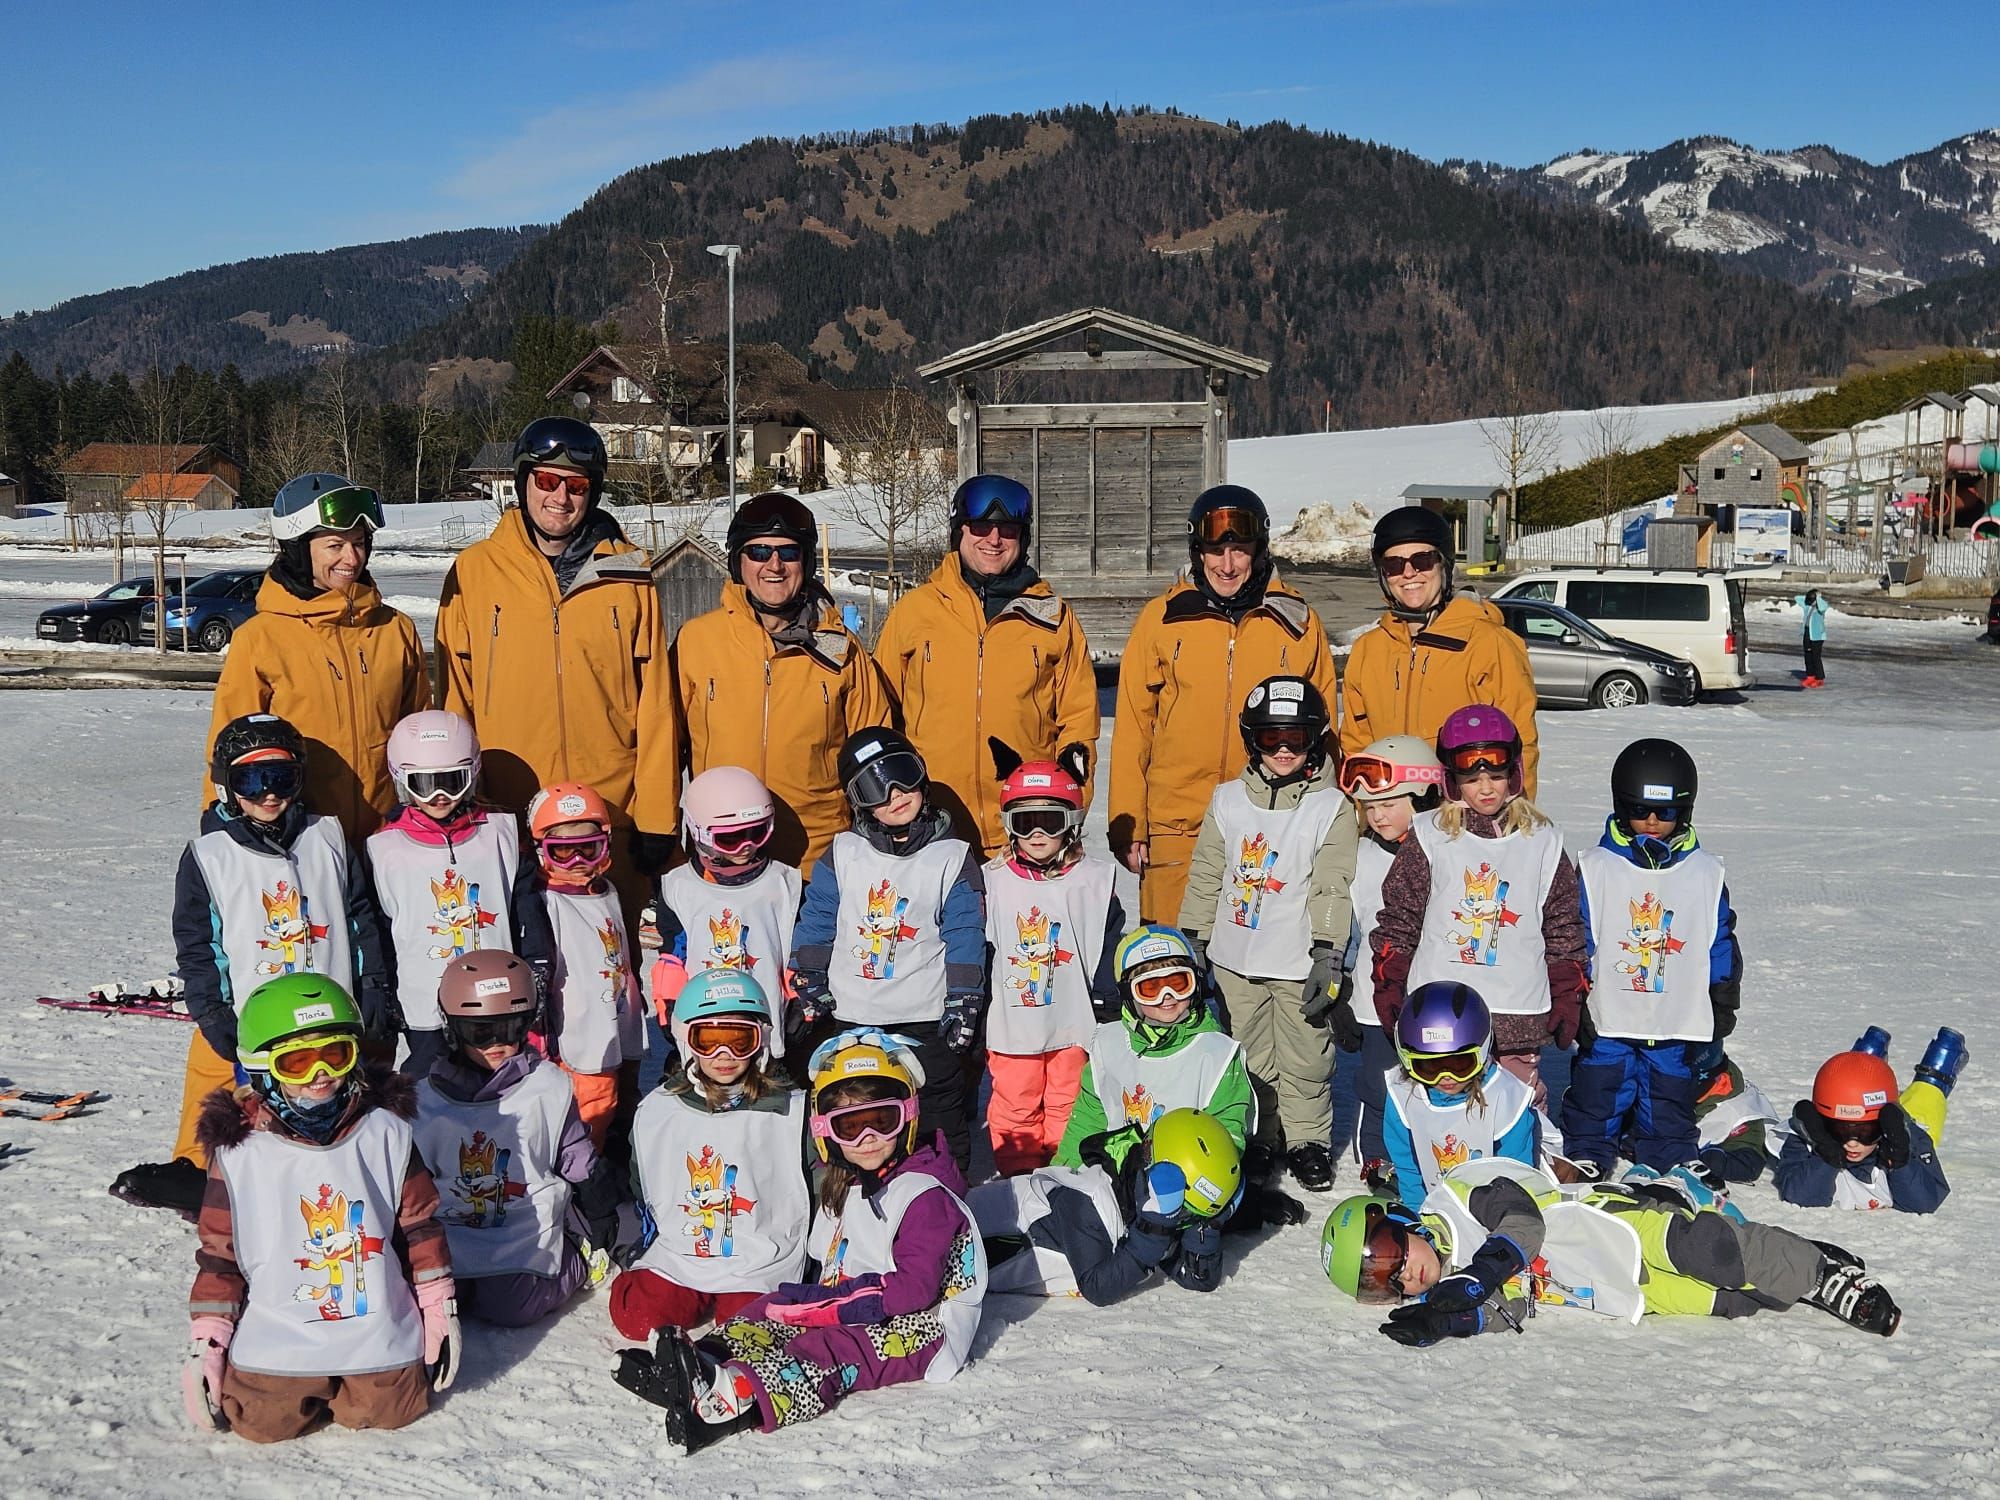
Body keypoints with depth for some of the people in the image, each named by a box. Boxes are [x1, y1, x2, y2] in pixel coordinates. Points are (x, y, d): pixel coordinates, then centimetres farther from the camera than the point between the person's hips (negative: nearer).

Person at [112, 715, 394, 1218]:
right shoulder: (209, 855, -3)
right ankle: (193, 1170, 23)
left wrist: (376, 988, 3)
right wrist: (212, 1013, -9)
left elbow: (362, 918, 7)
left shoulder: (327, 838, 3)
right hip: (242, 1024, -1)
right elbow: (196, 943, -2)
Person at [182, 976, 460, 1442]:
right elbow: (218, 1250, 2)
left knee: (390, 1411, -5)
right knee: (264, 1421, -11)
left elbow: (420, 1222, 6)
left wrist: (440, 1307, 8)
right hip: (276, 1341, -1)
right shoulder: (239, 1151, -4)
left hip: (378, 1336, 1)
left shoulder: (386, 1132, -1)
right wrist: (206, 1343, 0)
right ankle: (315, 1393, 23)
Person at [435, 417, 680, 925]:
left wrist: (657, 817, 1)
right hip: (505, 816, 0)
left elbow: (655, 704, 4)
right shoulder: (473, 572, 4)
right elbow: (455, 700, 8)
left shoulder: (629, 575, 4)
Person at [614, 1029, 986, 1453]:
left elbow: (914, 1288, -23)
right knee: (773, 1311, -8)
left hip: (915, 1328, -9)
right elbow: (837, 1269, 17)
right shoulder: (845, 1187, 14)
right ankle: (704, 1361, -33)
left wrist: (829, 1303, -24)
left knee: (826, 1352, -31)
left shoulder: (926, 1196, -15)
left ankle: (732, 1398, -55)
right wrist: (815, 1297, -6)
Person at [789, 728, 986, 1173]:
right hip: (850, 1020, 2)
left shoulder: (953, 857, -4)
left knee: (940, 1127, 6)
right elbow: (816, 927, 6)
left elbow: (964, 939, -4)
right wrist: (809, 996, 3)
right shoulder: (842, 854, 0)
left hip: (927, 1020, -2)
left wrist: (963, 1007, -8)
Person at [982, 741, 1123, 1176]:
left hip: (1074, 1026, 0)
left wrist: (1108, 1020, 0)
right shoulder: (993, 880, -2)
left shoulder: (1095, 879, -3)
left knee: (1069, 1115, 10)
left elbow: (1109, 953, 1)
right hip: (1011, 1027, 0)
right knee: (1015, 1116, 8)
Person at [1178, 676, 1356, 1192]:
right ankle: (1259, 1141, 25)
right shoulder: (1227, 801, 5)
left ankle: (1307, 1142, 21)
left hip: (1299, 964, -3)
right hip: (1235, 960, 3)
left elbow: (1333, 888, -6)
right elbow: (1205, 876, 10)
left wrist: (1328, 957, -12)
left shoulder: (1331, 807, -4)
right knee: (1250, 1059, 12)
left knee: (1304, 1061, 5)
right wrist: (1192, 944, 9)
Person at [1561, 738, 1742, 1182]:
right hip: (1607, 1019, -1)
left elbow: (1721, 943, 10)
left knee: (1670, 1105, 11)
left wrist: (1724, 1004, 9)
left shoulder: (1706, 873, 4)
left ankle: (1677, 1170, 24)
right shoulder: (1596, 867, -2)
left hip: (1678, 1024, 1)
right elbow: (1574, 941, 0)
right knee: (1597, 1098, 4)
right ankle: (1584, 1162, 17)